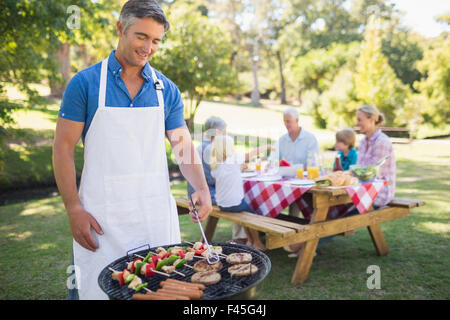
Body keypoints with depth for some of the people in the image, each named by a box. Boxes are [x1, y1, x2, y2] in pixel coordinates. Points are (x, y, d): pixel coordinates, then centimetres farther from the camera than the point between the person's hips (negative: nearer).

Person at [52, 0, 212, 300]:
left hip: (156, 212, 3)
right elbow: (63, 148, -2)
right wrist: (74, 209, -9)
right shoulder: (86, 82, -3)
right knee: (102, 289, 6)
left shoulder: (167, 90, 6)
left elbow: (184, 147, 6)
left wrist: (202, 188, -10)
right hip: (103, 216, -2)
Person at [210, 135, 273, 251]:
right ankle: (257, 242, 27)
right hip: (235, 204, -6)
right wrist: (268, 147, 9)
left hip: (221, 204, 6)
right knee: (252, 213, 17)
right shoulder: (234, 159, -14)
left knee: (245, 213, 27)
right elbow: (254, 152, -7)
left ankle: (250, 240, 30)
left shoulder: (214, 165, 2)